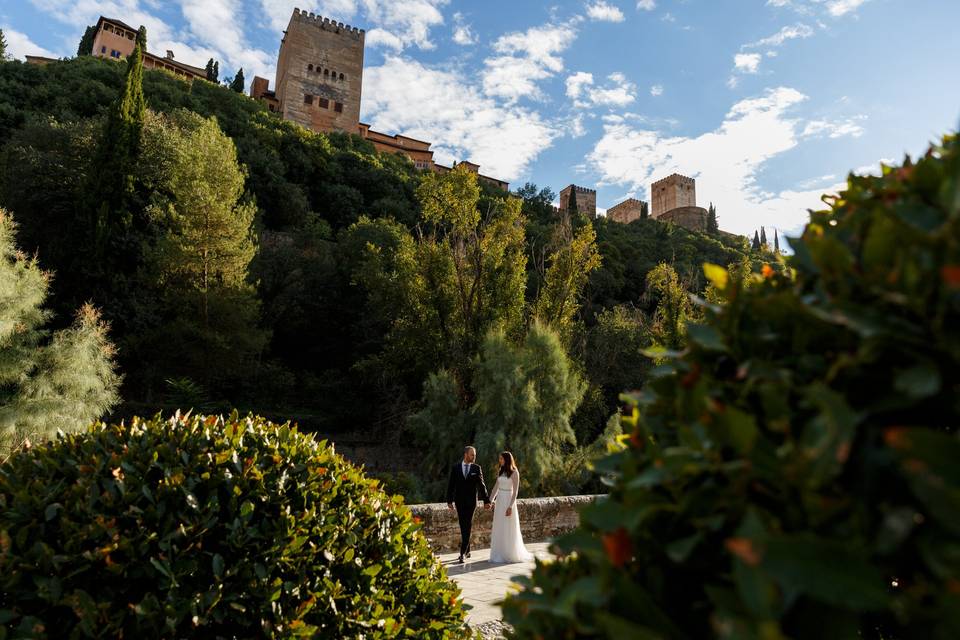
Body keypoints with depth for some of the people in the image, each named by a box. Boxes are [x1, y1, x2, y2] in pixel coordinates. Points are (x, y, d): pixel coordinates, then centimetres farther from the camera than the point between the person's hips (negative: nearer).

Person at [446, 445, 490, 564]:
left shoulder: (477, 468, 0)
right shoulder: (455, 468, 1)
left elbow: (481, 485, 1)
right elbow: (451, 485, 3)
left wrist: (486, 500, -2)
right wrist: (449, 501, -2)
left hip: (471, 502, -2)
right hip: (459, 502, 2)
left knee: (467, 527, -6)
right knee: (463, 527, 11)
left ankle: (462, 554, -5)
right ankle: (467, 550, 27)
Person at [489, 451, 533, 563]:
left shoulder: (514, 473, -10)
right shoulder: (501, 472, 10)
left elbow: (515, 491, -14)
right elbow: (496, 487, 14)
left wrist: (510, 506, -19)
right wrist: (490, 500, 9)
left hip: (508, 500, -7)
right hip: (499, 501, 7)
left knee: (508, 528, -1)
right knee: (499, 528, 8)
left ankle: (511, 554, 12)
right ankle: (500, 554, 16)